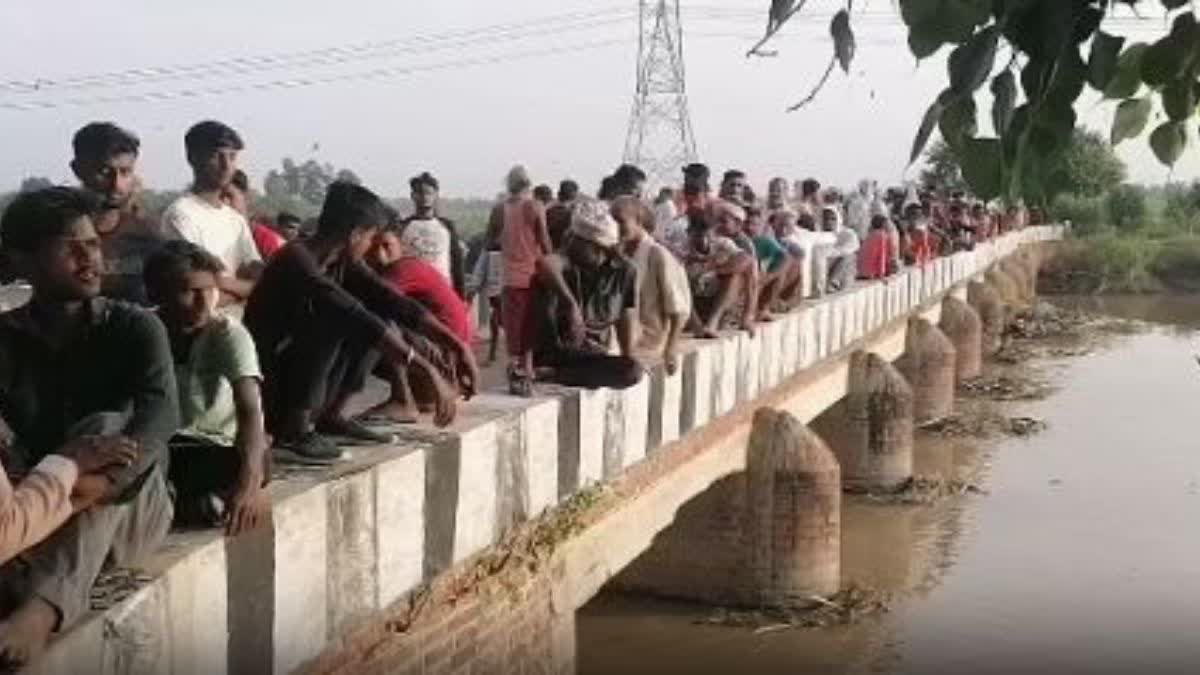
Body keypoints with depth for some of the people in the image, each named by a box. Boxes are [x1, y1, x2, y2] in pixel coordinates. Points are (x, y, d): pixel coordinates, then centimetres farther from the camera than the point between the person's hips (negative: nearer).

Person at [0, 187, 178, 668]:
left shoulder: (134, 327, -1)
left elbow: (161, 414, -19)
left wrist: (106, 478, -39)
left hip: (128, 507, -1)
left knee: (105, 431, -32)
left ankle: (44, 606, -52)